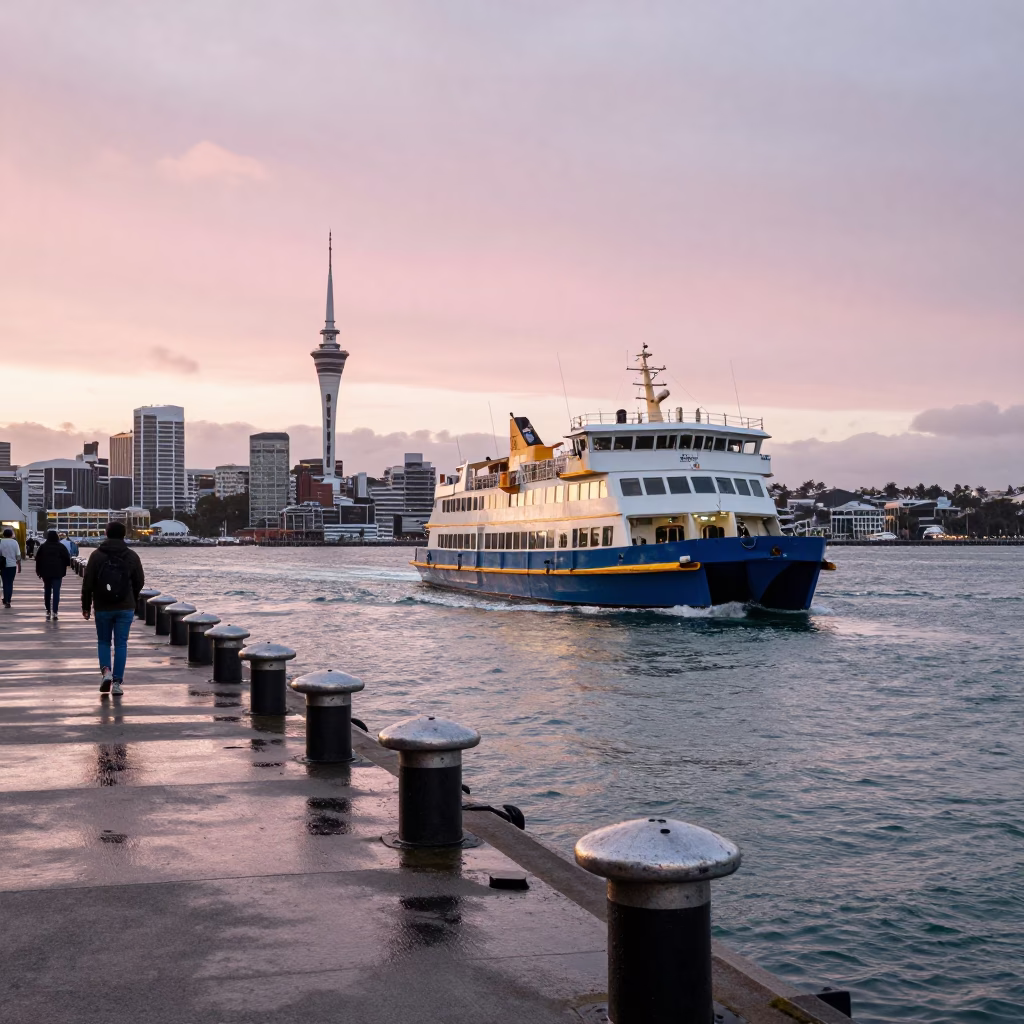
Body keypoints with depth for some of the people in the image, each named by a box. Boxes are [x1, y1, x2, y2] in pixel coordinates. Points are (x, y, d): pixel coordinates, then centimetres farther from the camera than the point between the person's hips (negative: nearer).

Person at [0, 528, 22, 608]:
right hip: (12, 565, 1)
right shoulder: (15, 542, -3)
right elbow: (18, 556, -2)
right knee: (10, 583, 9)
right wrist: (19, 566, 7)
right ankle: (8, 601, 9)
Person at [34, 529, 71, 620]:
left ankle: (48, 611, 18)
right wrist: (64, 569, 11)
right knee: (56, 592, -5)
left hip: (46, 572, 2)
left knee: (47, 592, 14)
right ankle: (54, 612, -16)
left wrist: (39, 571, 9)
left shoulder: (43, 546, 3)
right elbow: (67, 559, -4)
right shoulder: (61, 546, -1)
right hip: (58, 572, -2)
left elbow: (38, 559, 3)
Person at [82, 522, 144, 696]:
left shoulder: (97, 555, -5)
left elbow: (87, 583, -5)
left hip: (103, 608, 0)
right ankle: (117, 683, 1)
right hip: (125, 608, 1)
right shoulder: (132, 556, -1)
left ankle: (106, 671, -7)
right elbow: (140, 582, 5)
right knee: (121, 644, 5)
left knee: (103, 642, 15)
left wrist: (86, 606, 5)